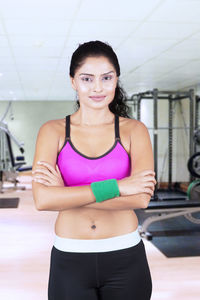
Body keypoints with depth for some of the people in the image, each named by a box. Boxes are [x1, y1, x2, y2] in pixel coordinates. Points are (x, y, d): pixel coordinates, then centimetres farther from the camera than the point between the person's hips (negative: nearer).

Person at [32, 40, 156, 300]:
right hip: (70, 259, 0)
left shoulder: (134, 130, -3)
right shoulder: (53, 131, -3)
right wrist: (115, 186, -20)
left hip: (125, 258, 0)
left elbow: (141, 198, -16)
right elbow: (42, 199, -17)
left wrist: (67, 193, -16)